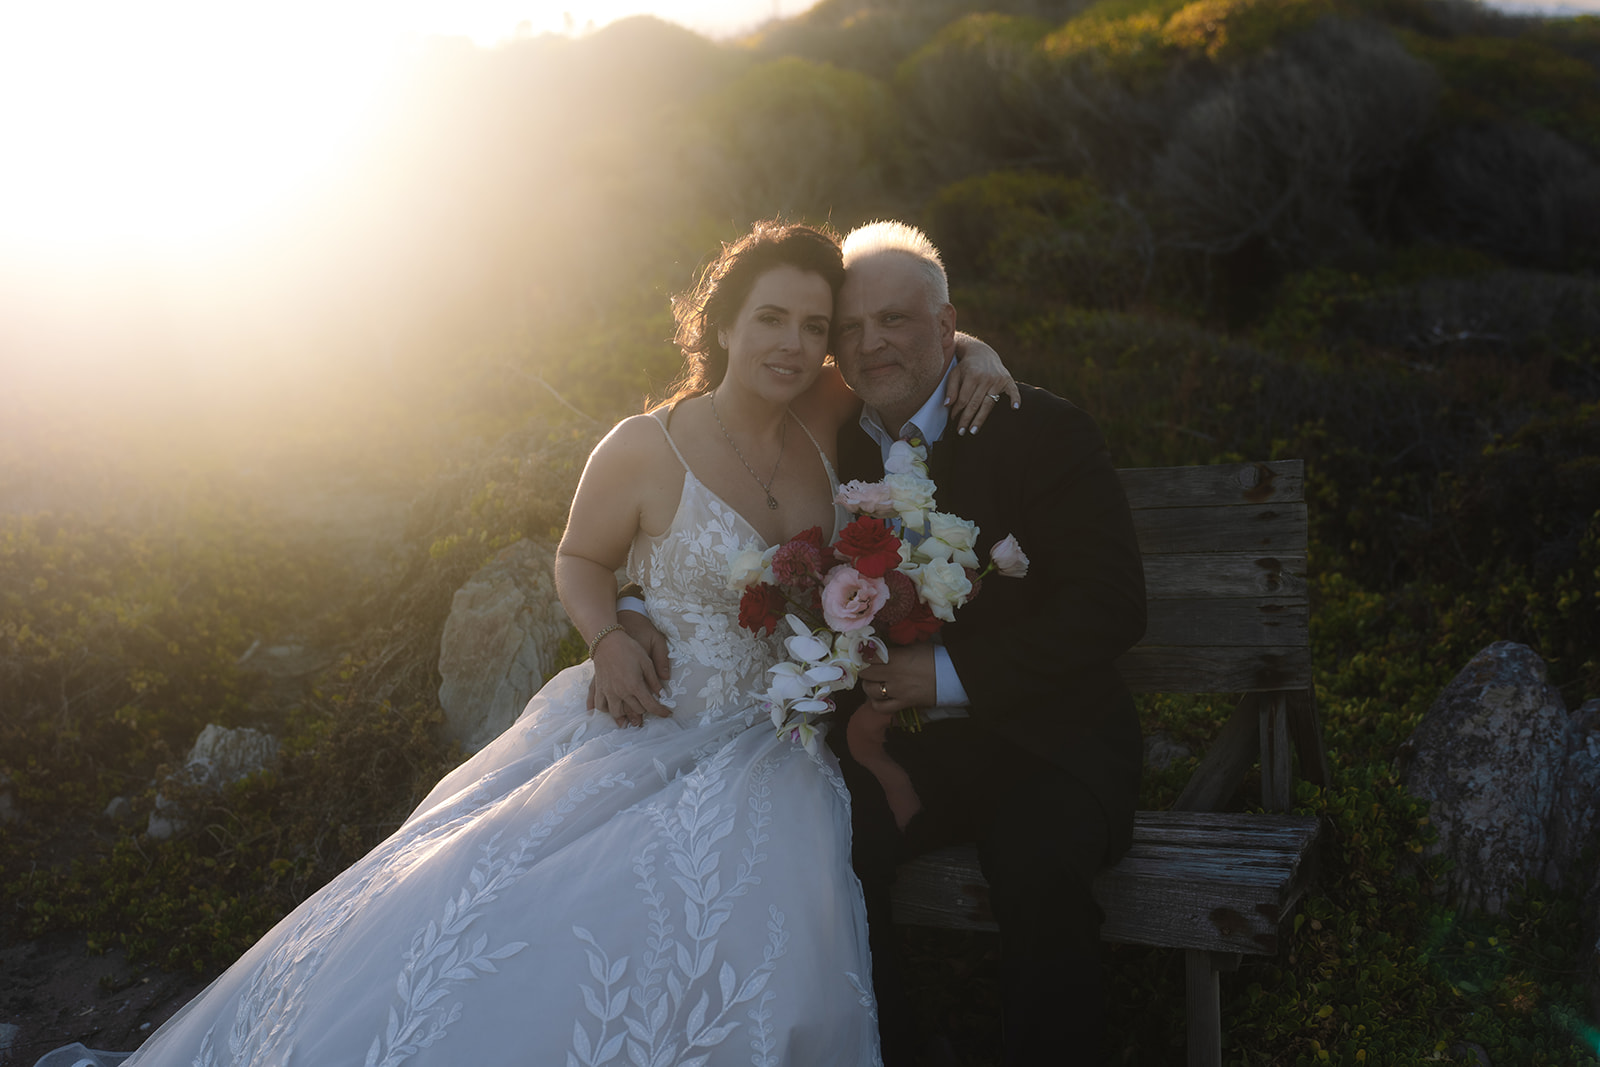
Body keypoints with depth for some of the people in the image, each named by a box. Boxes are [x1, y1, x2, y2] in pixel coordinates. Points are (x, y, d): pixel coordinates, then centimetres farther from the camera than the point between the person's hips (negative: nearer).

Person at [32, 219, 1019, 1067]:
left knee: (755, 967, -20)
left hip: (765, 756, 4)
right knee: (472, 920, -14)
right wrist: (609, 639, -14)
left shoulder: (825, 416, 0)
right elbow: (581, 560, 5)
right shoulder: (647, 450, -10)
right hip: (643, 726, -3)